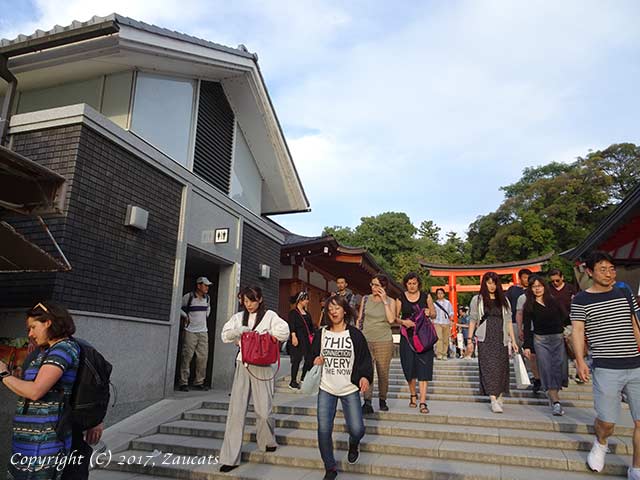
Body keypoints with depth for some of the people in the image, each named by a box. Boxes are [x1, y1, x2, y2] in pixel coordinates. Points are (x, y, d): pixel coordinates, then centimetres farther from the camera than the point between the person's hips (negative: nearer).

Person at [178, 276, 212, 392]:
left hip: (203, 332, 6)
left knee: (203, 357, 4)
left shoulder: (207, 298, 9)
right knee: (187, 357, -4)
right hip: (190, 332, -5)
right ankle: (184, 383, 5)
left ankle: (199, 382, 14)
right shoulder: (188, 297, -9)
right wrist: (185, 316, -8)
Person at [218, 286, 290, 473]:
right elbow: (225, 336, 6)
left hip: (262, 367, -3)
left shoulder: (269, 315, -3)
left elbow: (284, 332, -13)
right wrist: (237, 331, -13)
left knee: (263, 410, 3)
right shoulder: (239, 317, 9)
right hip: (242, 366, 3)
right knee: (236, 411, 0)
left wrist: (263, 332, -14)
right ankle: (230, 457, 9)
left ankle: (268, 442, 34)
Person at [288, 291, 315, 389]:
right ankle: (293, 382, 6)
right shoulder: (293, 312, -4)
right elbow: (291, 325, -16)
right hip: (298, 340, -7)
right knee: (297, 360, -5)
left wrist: (313, 335, 12)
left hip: (307, 340, 7)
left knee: (310, 359, 4)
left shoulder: (307, 313, 18)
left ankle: (303, 380, 21)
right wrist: (293, 336, -28)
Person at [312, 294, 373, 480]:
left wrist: (365, 376, -18)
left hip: (350, 390, -1)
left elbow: (365, 358, -2)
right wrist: (315, 361, -11)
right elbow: (313, 355, 11)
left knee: (357, 429, -4)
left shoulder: (355, 334, -2)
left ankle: (353, 444, 34)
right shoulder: (321, 334, 3)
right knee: (323, 430, -4)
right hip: (326, 389, 2)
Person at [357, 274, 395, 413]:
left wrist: (384, 301, -10)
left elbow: (391, 319, -11)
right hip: (366, 340, 1)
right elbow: (359, 319, 12)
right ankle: (367, 403, -6)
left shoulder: (390, 302, 4)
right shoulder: (365, 299, 8)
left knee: (383, 373, 6)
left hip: (384, 341, -1)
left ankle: (382, 400, 24)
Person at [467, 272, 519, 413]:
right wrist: (469, 340, -2)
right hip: (485, 339, -3)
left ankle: (499, 398, 16)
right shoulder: (477, 300, 5)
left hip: (501, 339, 3)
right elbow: (472, 320, 3)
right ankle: (494, 401, -12)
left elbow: (508, 321, 12)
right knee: (489, 368, -10)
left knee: (501, 368, 4)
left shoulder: (504, 300, 13)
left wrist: (513, 340, 6)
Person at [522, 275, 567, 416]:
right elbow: (527, 327, -1)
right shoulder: (529, 306, 1)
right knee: (547, 370, -7)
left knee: (558, 368, -2)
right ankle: (556, 402, -6)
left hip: (558, 339, 2)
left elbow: (564, 317, 11)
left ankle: (553, 396, 11)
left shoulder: (553, 301, 7)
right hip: (541, 340, -2)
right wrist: (527, 346, -5)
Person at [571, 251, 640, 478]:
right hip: (606, 368, -4)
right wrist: (580, 361, -19)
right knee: (606, 422, 1)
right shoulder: (581, 300, -2)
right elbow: (577, 331, -8)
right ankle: (600, 444, 36)